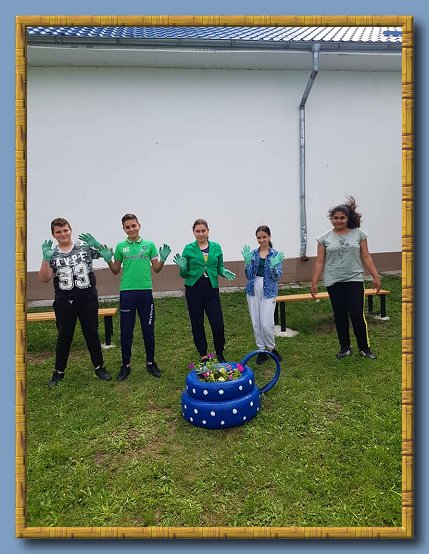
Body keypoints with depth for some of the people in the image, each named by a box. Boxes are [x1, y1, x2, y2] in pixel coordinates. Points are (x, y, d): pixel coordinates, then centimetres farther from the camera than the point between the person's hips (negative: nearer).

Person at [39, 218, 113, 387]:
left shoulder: (85, 246, -2)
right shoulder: (52, 253, 1)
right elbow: (44, 279, -5)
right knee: (64, 336, 11)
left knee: (92, 333, 9)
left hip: (88, 299, -1)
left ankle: (99, 367, 23)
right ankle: (59, 372, 26)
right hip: (64, 302, 1)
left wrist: (97, 245, -20)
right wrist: (46, 258, -20)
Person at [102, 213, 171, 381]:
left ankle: (151, 362, 24)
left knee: (148, 329, 8)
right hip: (126, 292, 0)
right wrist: (108, 260, -6)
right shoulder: (120, 246, 5)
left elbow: (156, 269, 7)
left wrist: (163, 259, -11)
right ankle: (126, 365, 21)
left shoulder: (149, 245, 4)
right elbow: (116, 271, 12)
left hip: (145, 291, 0)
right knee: (126, 331, 6)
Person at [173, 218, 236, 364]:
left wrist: (224, 272, -8)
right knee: (197, 325, 7)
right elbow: (184, 275, 3)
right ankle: (204, 356, 24)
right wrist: (182, 267, -19)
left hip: (212, 289, 1)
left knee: (218, 324, -4)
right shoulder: (188, 249, 0)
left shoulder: (216, 247, 6)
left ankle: (220, 354, 19)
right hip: (193, 290, -1)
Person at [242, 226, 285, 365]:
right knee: (256, 323, 8)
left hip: (268, 291, -3)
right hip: (253, 290, 3)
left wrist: (273, 266, -23)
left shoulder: (276, 255, -2)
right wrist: (247, 262, -14)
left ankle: (272, 348, 18)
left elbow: (277, 277, -5)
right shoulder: (253, 254, 6)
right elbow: (249, 275, 1)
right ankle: (261, 351, 24)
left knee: (266, 323, -8)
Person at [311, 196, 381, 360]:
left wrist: (376, 276, -1)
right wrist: (314, 282, -2)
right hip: (334, 282, 1)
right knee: (340, 316, 8)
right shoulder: (324, 238, 2)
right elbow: (319, 261, 2)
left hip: (354, 280, -1)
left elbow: (366, 257, 4)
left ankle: (364, 348, 15)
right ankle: (345, 347, 23)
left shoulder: (358, 234, 3)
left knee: (357, 315, -4)